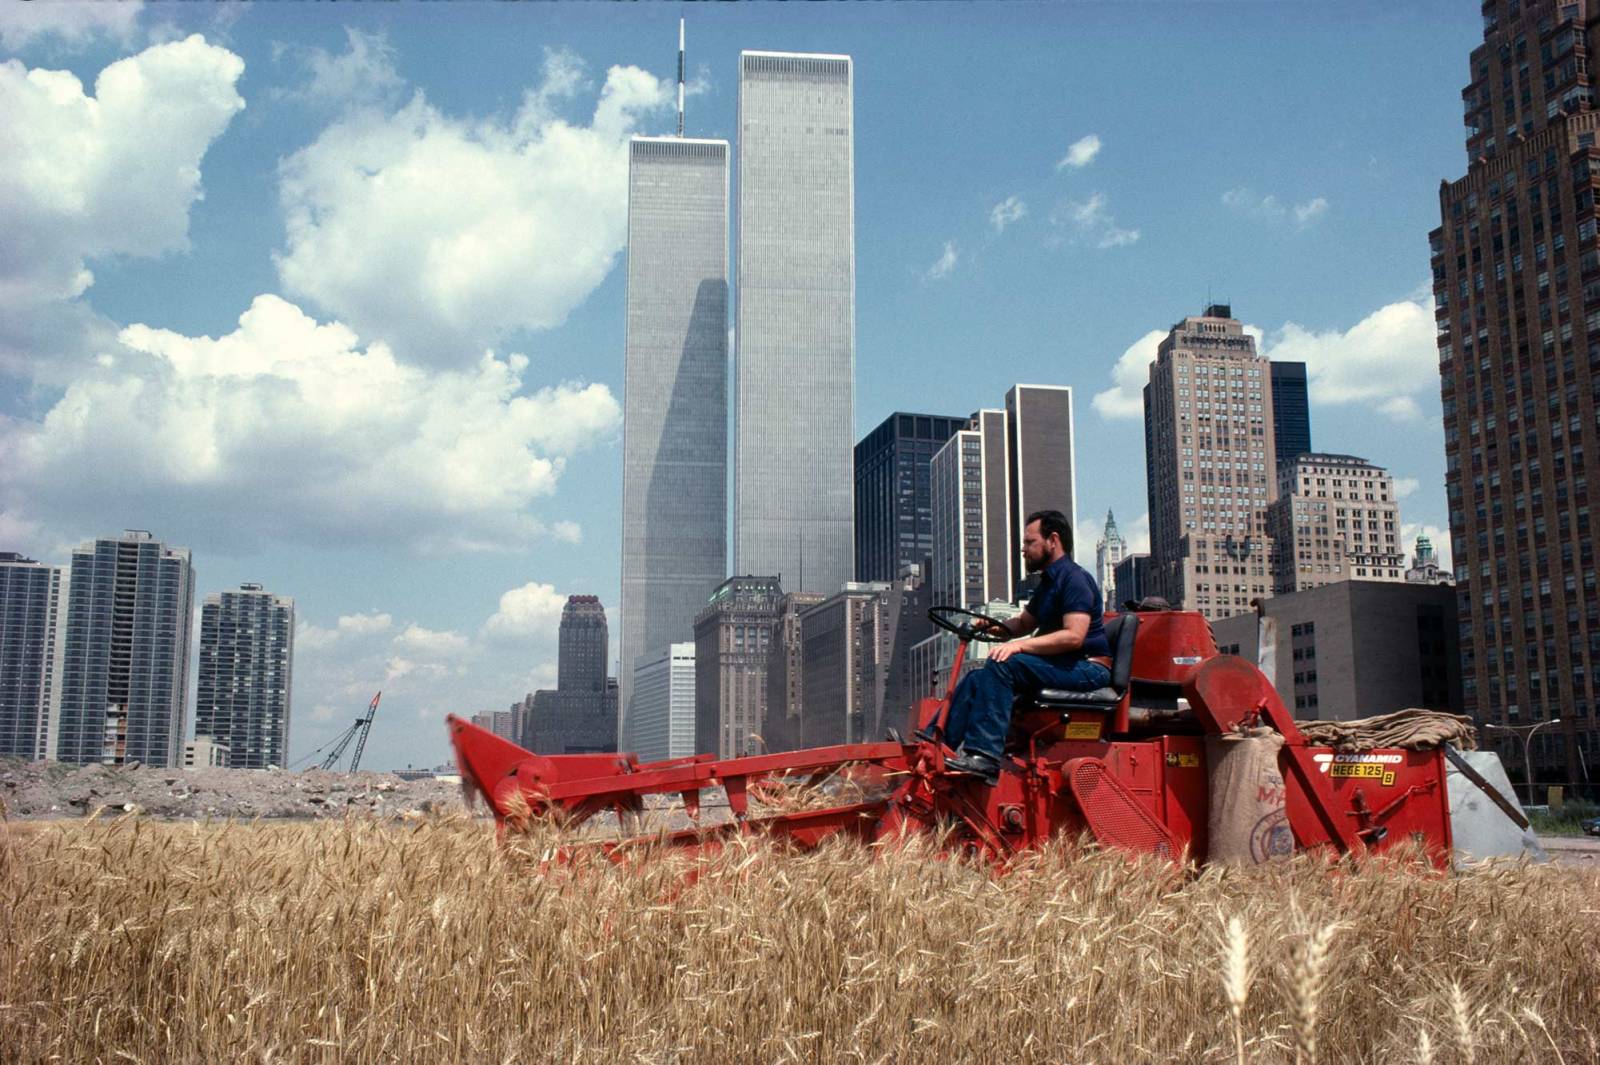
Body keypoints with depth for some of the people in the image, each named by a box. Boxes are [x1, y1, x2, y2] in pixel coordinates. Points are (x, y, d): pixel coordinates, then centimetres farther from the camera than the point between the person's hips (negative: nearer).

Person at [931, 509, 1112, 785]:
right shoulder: (1049, 582, 22)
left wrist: (1020, 645, -29)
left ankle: (984, 756, -36)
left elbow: (1074, 636, -24)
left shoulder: (1075, 579, -11)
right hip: (1059, 666, 10)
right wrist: (999, 626, 9)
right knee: (977, 679, 0)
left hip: (1087, 668, -10)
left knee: (1003, 665, -28)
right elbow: (1025, 622, 32)